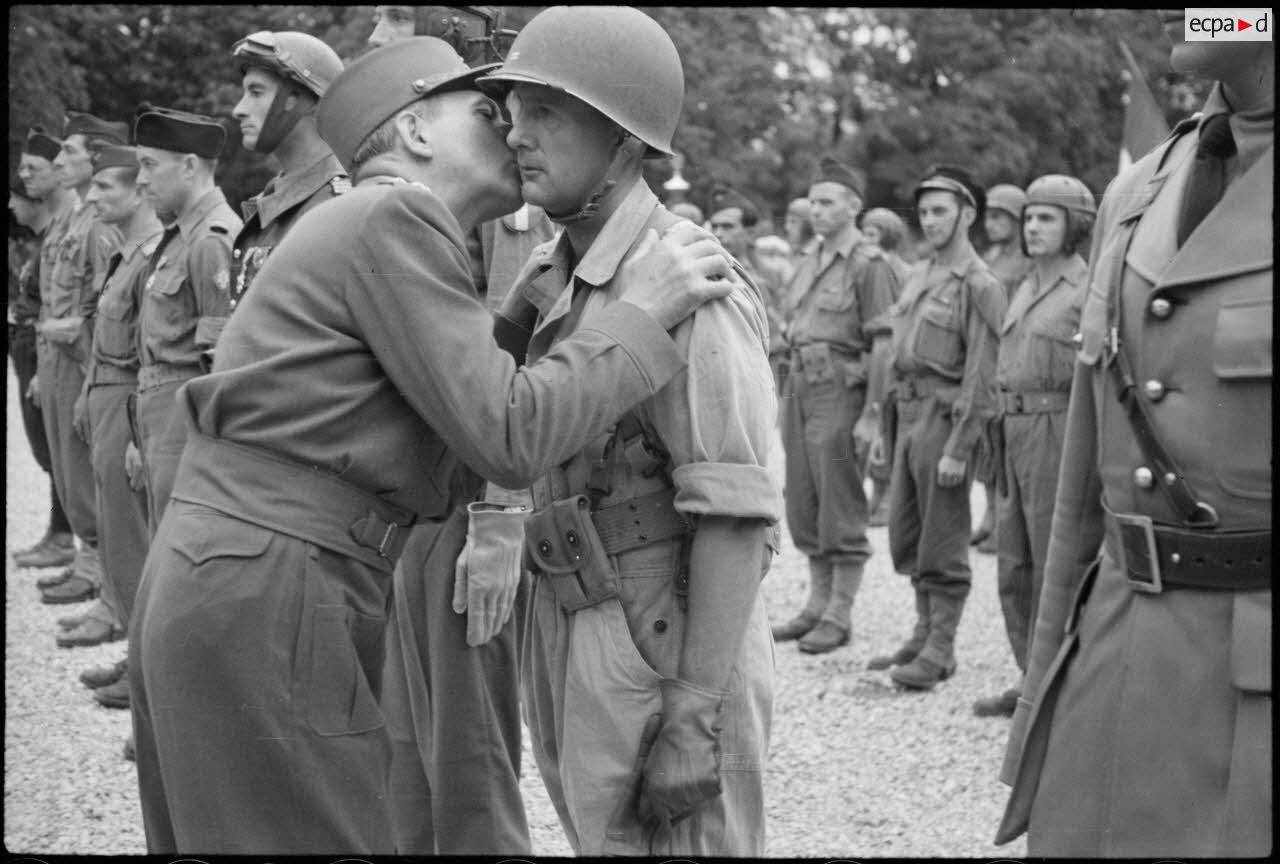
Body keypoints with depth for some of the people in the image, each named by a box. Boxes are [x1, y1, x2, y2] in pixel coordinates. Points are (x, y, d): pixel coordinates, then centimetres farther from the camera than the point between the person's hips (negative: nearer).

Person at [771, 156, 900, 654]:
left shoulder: (870, 266, -9)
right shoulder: (807, 262, 15)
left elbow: (883, 344, -13)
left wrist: (872, 411, -17)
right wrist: (787, 397, 16)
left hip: (840, 389, -8)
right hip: (799, 387, 8)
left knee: (841, 510, -2)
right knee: (803, 507, 12)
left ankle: (840, 615, 5)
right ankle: (818, 604, 22)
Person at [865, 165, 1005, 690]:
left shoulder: (979, 285, -10)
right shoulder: (918, 277, 15)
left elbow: (982, 376, -15)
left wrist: (958, 448, -19)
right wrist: (888, 426, 15)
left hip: (945, 417, -8)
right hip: (908, 414, 8)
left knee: (942, 544, -1)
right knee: (905, 535, 14)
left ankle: (940, 649, 6)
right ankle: (925, 632, 26)